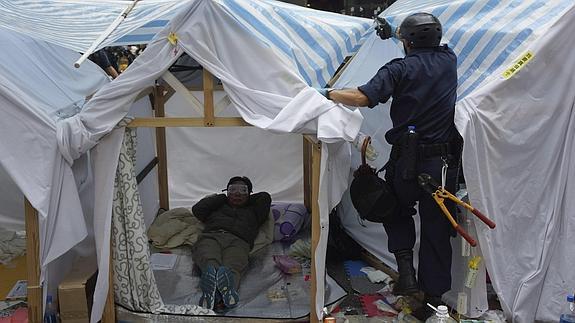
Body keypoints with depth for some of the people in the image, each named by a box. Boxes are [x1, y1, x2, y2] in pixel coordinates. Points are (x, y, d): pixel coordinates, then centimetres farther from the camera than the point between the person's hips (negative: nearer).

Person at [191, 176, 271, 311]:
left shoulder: (252, 211, 44)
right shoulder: (219, 206, 45)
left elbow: (265, 197, 28)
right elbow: (197, 210, 27)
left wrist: (247, 200, 44)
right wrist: (223, 197, 35)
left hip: (238, 241, 0)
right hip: (210, 236, 0)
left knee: (232, 267, -38)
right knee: (210, 262, -38)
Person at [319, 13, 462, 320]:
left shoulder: (400, 69, -7)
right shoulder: (448, 60, 7)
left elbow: (363, 98, -19)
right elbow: (429, 47, 30)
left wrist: (330, 94, -5)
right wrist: (394, 33, 37)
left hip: (407, 160, -3)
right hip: (444, 161, 3)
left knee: (398, 210, 25)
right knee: (436, 229, 10)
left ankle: (405, 269, 9)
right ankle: (433, 300, 16)